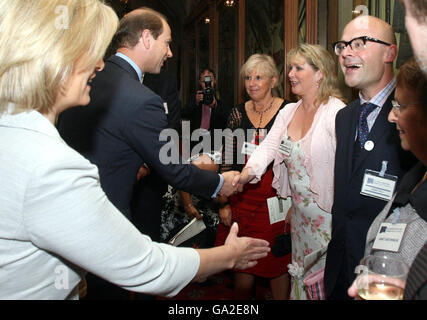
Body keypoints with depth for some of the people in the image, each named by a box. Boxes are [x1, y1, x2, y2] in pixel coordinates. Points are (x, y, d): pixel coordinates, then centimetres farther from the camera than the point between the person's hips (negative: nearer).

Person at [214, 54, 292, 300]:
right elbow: (228, 161, 8)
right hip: (241, 199, 3)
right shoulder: (238, 113, 5)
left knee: (277, 265, 5)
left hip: (275, 200, -3)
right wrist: (224, 203, 4)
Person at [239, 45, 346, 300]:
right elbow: (269, 146, -3)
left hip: (328, 214, -6)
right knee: (301, 278, 20)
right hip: (300, 215, 7)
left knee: (327, 281, 7)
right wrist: (248, 171, -20)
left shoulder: (337, 112, -16)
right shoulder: (288, 112, 7)